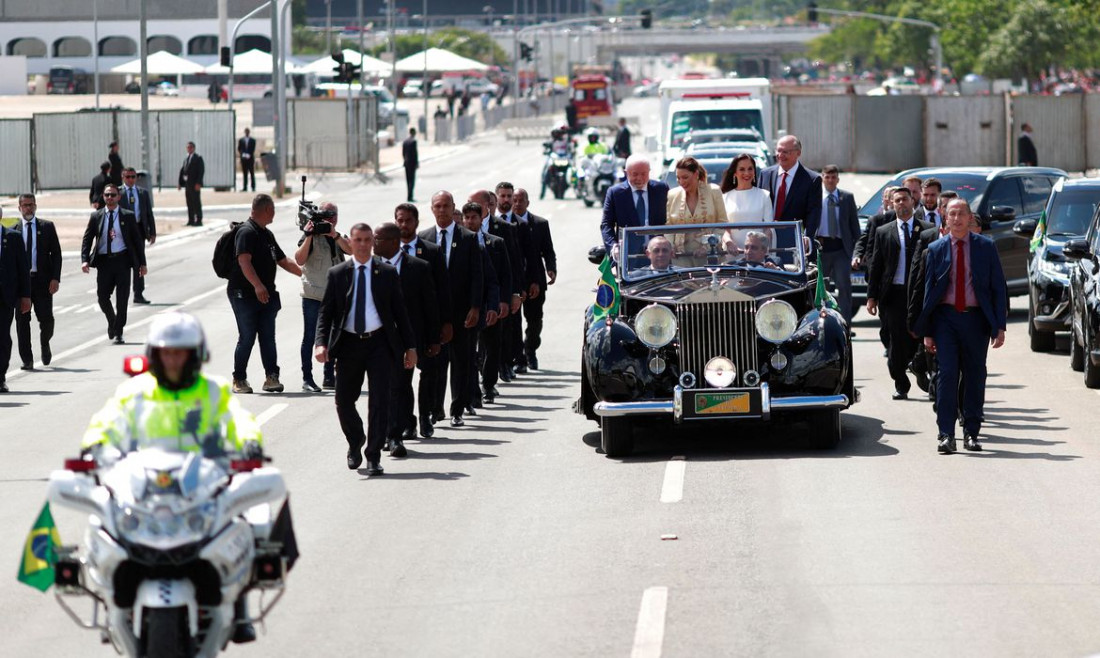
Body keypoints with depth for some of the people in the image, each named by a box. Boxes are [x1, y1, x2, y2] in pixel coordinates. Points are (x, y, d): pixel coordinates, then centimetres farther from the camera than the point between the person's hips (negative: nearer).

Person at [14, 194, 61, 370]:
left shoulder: (47, 227, 6)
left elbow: (56, 254, 4)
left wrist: (55, 278, -6)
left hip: (42, 279, -1)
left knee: (46, 318, -4)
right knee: (22, 321, -2)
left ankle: (45, 344, 28)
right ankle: (27, 359, 3)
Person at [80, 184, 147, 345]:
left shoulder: (128, 216, 4)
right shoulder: (96, 217, 7)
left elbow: (137, 240, 7)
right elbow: (87, 239, 6)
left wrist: (142, 263, 4)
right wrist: (85, 260, -9)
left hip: (122, 260, -1)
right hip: (104, 261, 1)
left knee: (122, 298, -3)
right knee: (102, 296, 0)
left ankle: (118, 332, 5)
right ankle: (112, 323, 28)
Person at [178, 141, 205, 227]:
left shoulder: (198, 158, -3)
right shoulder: (186, 159, 18)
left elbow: (201, 171, -11)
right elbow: (182, 171, 15)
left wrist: (198, 183, -19)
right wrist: (180, 183, 7)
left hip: (195, 184, -7)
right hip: (187, 184, 7)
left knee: (196, 202, -5)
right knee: (189, 203, 8)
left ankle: (198, 220, -3)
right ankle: (191, 220, 12)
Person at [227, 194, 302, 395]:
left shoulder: (267, 234, 19)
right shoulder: (247, 232, -11)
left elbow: (283, 261, 28)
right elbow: (244, 261, -24)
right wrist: (258, 286, -35)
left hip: (266, 295, 8)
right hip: (245, 295, -8)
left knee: (268, 337, 0)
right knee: (247, 337, -3)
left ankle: (271, 376, -4)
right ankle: (239, 380, 6)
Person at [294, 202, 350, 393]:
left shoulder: (340, 238, 13)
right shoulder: (311, 236, -1)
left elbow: (350, 250, -8)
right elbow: (299, 260, -14)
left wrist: (334, 235, -20)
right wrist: (309, 236, -21)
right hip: (313, 295, -5)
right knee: (310, 336, -3)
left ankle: (329, 377, 19)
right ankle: (307, 378, -2)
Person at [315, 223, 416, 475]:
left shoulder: (387, 273, 5)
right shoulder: (337, 274, 5)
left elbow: (399, 311, 7)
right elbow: (326, 312, 3)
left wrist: (410, 346, 4)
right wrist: (321, 343, -12)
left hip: (379, 343, -1)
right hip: (348, 344, 1)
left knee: (379, 400, -6)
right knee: (344, 401, 5)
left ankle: (374, 456, 0)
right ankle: (355, 443, 32)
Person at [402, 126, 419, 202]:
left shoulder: (405, 141, 8)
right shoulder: (413, 141, -13)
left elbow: (403, 153, 13)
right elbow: (415, 153, -15)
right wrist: (417, 163, -9)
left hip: (406, 163, 7)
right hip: (412, 162, -7)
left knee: (408, 180, 12)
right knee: (412, 180, -6)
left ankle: (410, 196, 16)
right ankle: (409, 197, -11)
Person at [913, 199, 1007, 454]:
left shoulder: (986, 247, 4)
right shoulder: (936, 249, 5)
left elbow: (999, 288, 4)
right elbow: (928, 289, 8)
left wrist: (999, 326, -4)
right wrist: (926, 331, 3)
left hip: (976, 318, 0)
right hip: (945, 317, 0)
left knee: (975, 376, 5)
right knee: (947, 374, -10)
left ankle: (971, 433, 15)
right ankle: (945, 434, -9)